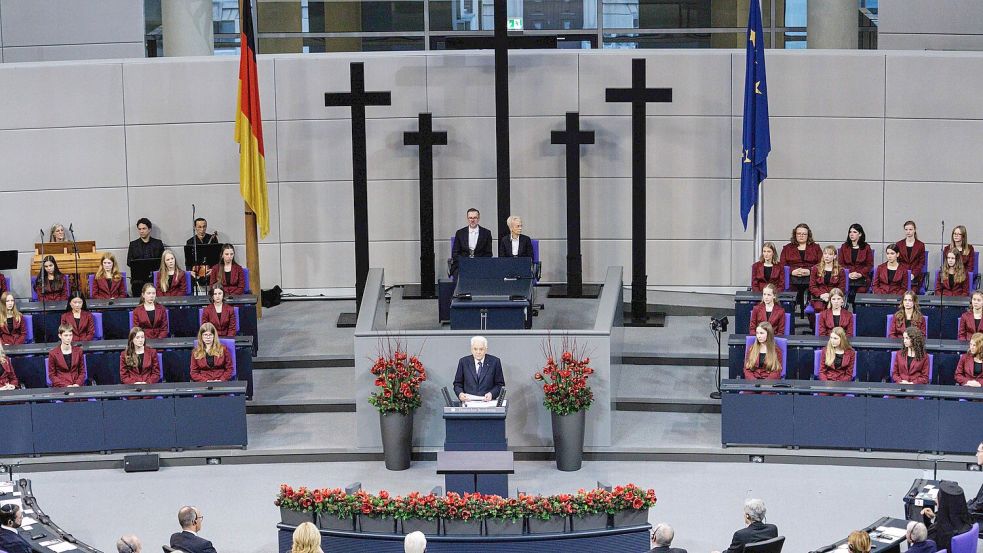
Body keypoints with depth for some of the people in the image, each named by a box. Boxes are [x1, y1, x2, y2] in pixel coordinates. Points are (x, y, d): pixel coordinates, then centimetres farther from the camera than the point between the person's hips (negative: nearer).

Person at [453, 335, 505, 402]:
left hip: (487, 401, -1)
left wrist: (491, 394, -11)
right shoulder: (464, 362, 7)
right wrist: (460, 394, -10)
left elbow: (500, 384, 8)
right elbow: (457, 384, 11)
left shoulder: (494, 362, 4)